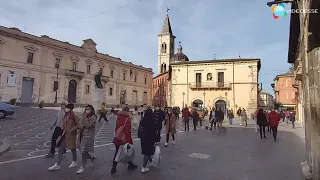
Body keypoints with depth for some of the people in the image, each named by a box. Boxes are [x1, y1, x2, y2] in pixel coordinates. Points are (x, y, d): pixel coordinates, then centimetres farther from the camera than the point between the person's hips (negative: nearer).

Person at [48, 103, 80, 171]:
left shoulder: (74, 116, -15)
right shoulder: (66, 115, 5)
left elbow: (78, 125, -14)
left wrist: (72, 130, -20)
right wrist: (62, 127, 1)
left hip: (71, 135, -7)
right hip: (65, 134, 7)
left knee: (72, 149, 11)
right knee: (61, 149, 6)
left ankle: (74, 162, 31)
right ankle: (57, 165, 14)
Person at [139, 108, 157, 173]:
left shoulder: (142, 121, -4)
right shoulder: (152, 122, -21)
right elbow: (154, 132, -15)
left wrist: (140, 137, 19)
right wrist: (156, 139, -5)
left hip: (143, 138, 6)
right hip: (150, 139, -6)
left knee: (146, 151, 24)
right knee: (147, 152, 3)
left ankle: (151, 161, 48)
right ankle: (143, 168, 7)